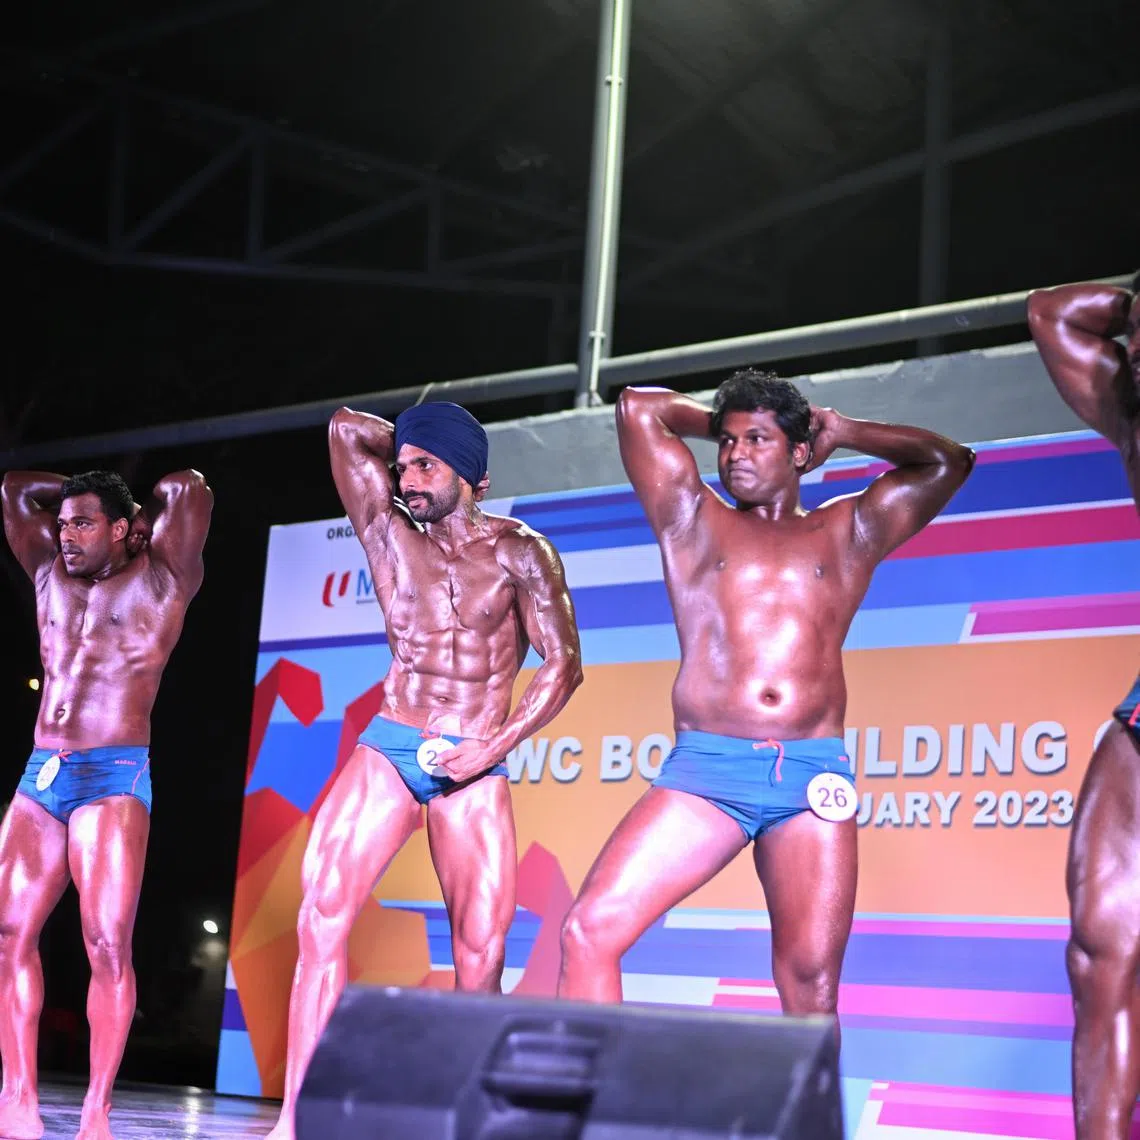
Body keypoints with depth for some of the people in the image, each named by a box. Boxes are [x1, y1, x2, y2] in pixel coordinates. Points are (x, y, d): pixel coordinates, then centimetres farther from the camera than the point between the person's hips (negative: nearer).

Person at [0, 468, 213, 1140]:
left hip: (114, 778, -6)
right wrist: (81, 494, 25)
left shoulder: (159, 579, 3)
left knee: (108, 944, -12)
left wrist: (148, 514, 11)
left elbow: (190, 490, -7)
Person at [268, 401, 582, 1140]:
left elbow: (563, 663, -3)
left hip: (476, 764, -2)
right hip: (390, 747, 2)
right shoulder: (389, 533, 7)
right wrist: (413, 449, 14)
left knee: (482, 955, -6)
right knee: (323, 915, -15)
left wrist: (496, 745, -11)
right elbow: (346, 427, 9)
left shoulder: (518, 552, 0)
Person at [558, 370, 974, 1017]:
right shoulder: (694, 522, 20)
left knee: (812, 984, -6)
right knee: (591, 928, -16)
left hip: (813, 776, 0)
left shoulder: (848, 533, 21)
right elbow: (639, 407, 17)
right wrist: (718, 426, 29)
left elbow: (949, 461, 23)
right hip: (705, 768, 0)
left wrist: (837, 432, 29)